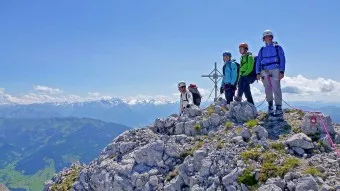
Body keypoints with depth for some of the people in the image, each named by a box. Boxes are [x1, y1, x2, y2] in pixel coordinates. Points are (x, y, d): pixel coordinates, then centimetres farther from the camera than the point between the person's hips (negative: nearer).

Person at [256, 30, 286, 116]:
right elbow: (258, 61, 17)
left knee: (276, 89, -12)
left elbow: (282, 59, 4)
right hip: (265, 71, 3)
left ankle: (279, 108, -11)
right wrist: (258, 73, 5)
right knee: (268, 89, 2)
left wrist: (282, 71, -6)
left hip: (275, 70, -3)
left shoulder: (277, 47, 9)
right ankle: (270, 106, 15)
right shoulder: (262, 49, 18)